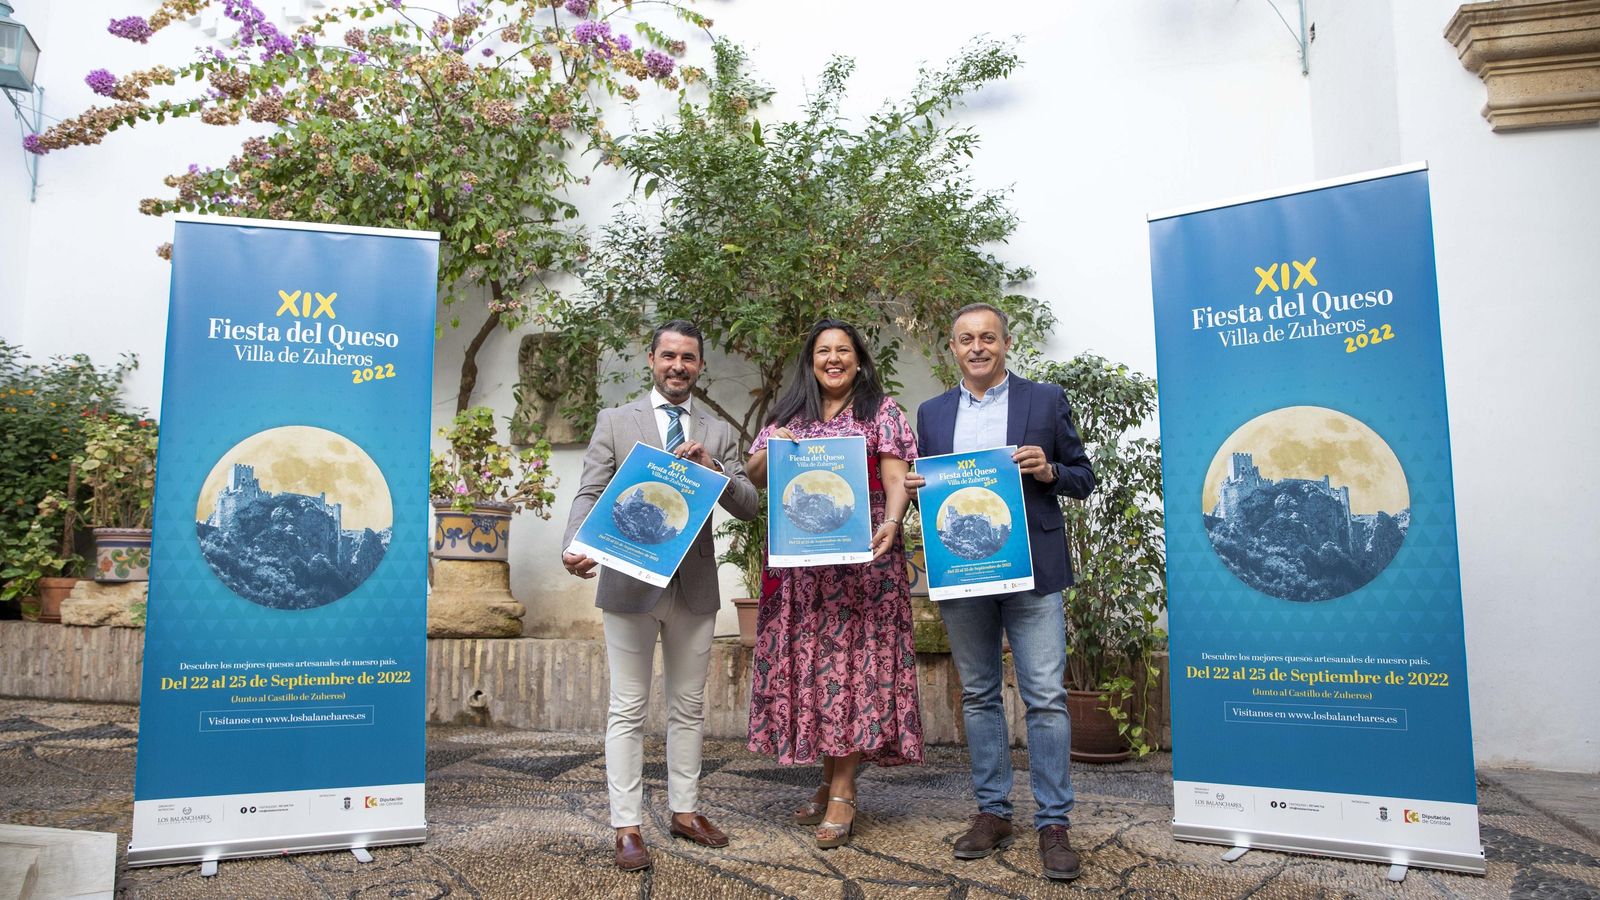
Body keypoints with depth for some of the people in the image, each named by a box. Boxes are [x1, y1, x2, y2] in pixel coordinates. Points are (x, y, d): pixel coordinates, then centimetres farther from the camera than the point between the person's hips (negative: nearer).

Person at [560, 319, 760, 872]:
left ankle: (684, 812, 26)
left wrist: (712, 468, -16)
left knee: (688, 706, 13)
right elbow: (590, 495, -4)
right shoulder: (615, 422, 3)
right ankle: (627, 828, 12)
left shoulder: (718, 434, 9)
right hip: (631, 583, -3)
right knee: (628, 709, 3)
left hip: (695, 587, 3)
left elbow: (749, 506, 2)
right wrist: (575, 549, -23)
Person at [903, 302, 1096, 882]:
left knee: (1046, 698, -4)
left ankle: (1052, 823, 7)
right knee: (978, 696, 11)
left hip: (1030, 572, -3)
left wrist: (1049, 471, -13)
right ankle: (992, 813, 22)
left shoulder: (1046, 400, 5)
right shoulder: (932, 413, 12)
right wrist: (915, 488, -6)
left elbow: (1084, 480, 7)